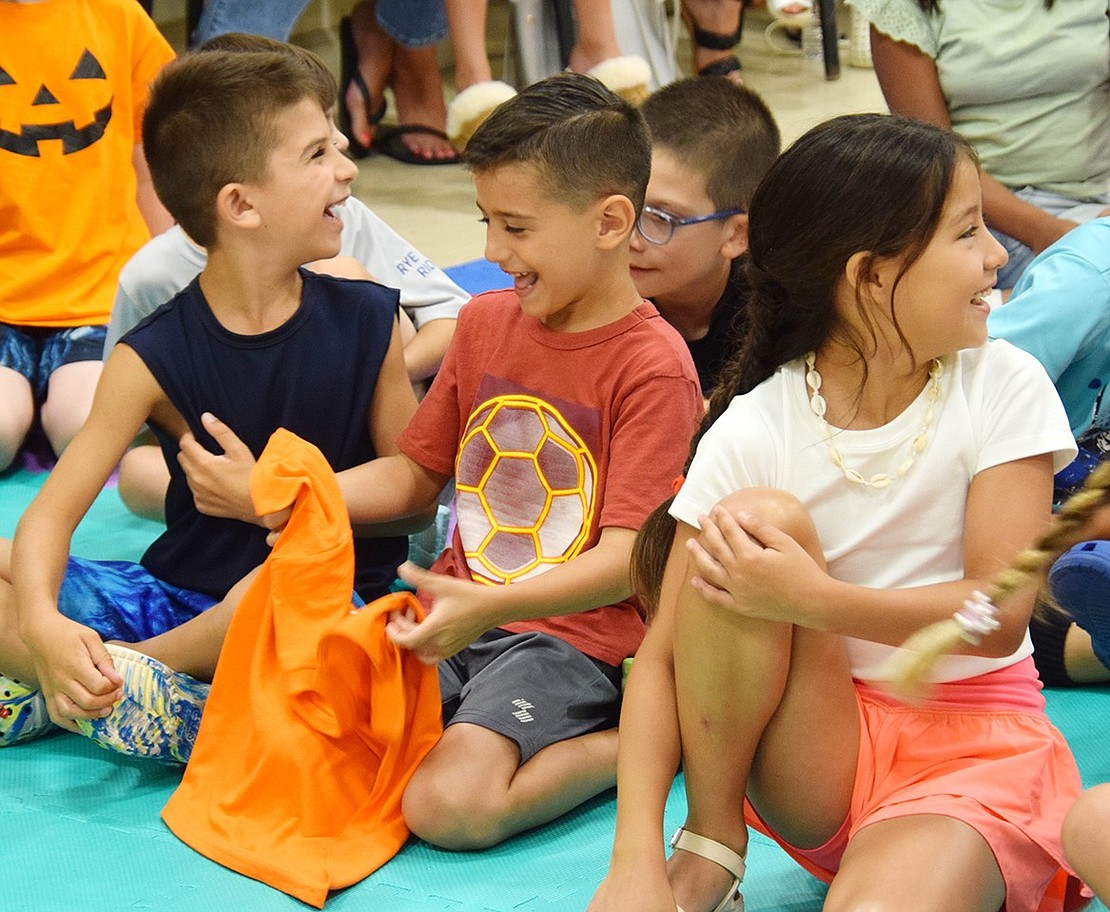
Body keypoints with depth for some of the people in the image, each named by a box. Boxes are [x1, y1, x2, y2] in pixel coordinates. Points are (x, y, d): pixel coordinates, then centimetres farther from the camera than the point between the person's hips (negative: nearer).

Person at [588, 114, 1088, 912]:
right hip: (818, 743, 3)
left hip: (971, 741, -3)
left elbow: (1000, 615, -13)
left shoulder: (1005, 389, -7)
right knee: (761, 518, -25)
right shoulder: (753, 432, -9)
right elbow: (664, 657, -11)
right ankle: (709, 845, -11)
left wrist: (810, 598, -28)